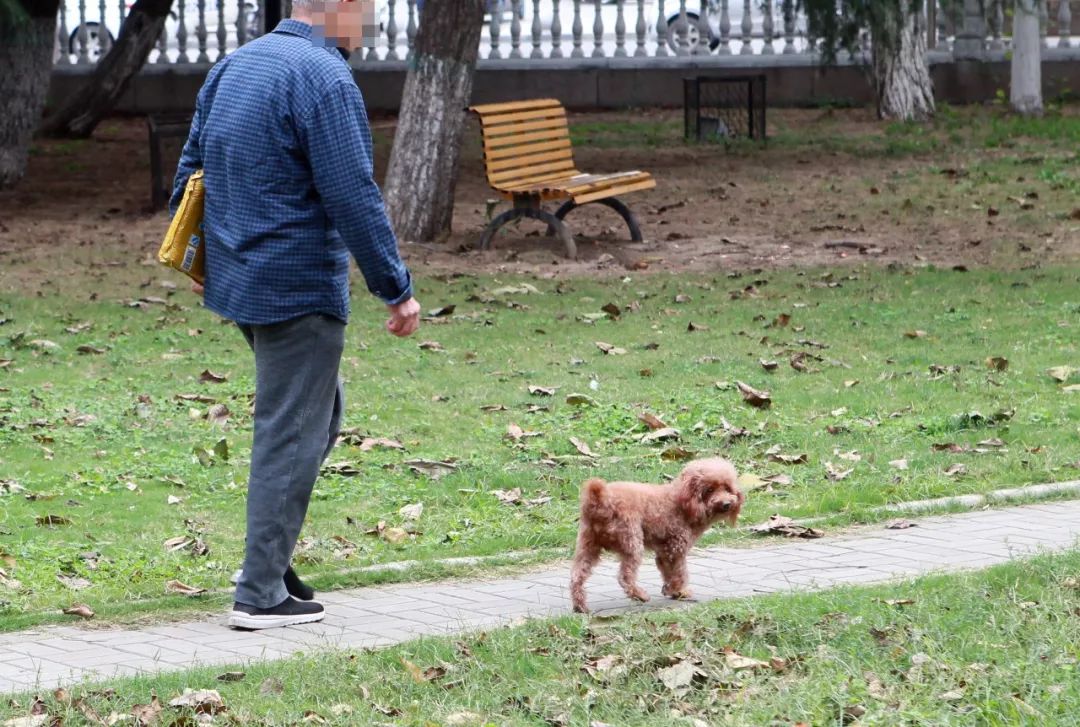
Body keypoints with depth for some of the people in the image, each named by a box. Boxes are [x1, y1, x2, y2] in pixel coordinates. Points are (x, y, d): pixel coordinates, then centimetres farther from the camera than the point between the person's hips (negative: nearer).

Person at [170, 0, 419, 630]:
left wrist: (196, 259, 28)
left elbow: (192, 167, 18)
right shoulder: (325, 80, -17)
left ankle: (273, 553, 20)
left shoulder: (234, 66, 10)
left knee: (320, 412, 22)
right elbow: (354, 199, -19)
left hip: (235, 275, 9)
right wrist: (398, 290, -13)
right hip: (300, 287, -9)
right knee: (291, 434, -1)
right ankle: (262, 593, 1)